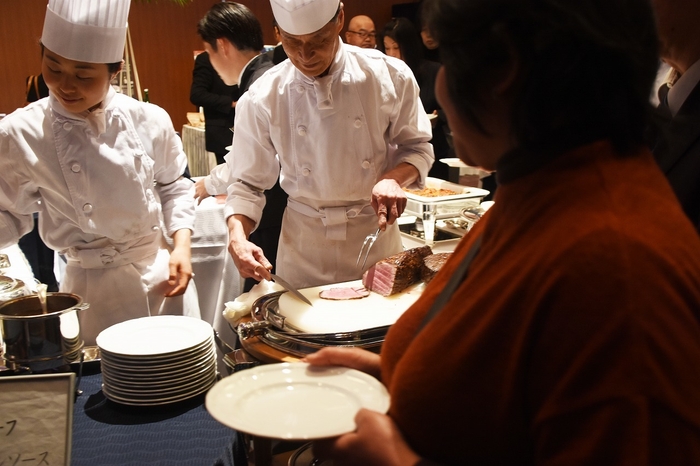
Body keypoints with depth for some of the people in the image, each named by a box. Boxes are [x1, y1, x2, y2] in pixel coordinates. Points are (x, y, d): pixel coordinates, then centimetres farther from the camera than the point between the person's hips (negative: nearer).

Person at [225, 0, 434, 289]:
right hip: (303, 247, 0)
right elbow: (248, 183, -3)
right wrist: (238, 237, -21)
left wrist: (393, 178, -19)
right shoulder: (261, 100, -11)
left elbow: (416, 146, 1)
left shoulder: (389, 76, -11)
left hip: (376, 233, 1)